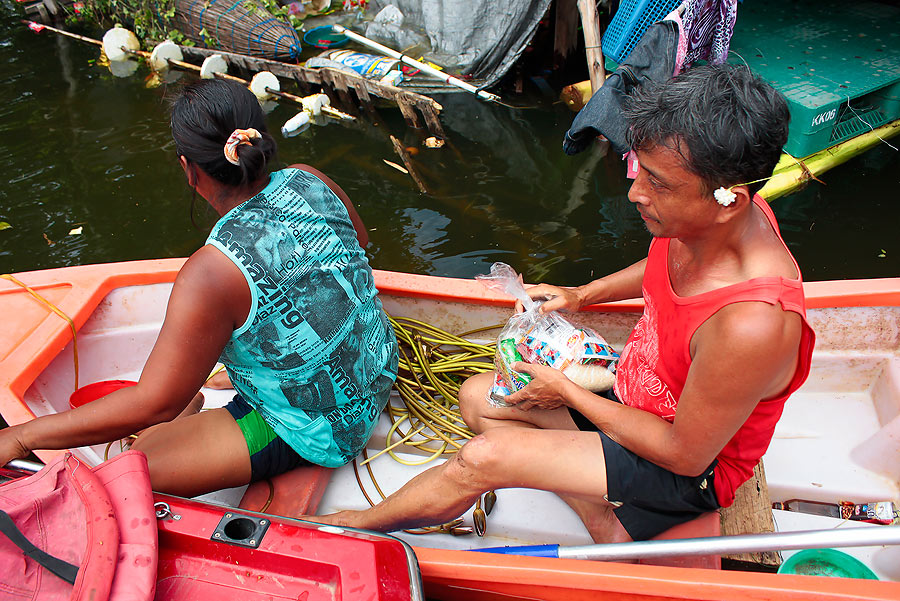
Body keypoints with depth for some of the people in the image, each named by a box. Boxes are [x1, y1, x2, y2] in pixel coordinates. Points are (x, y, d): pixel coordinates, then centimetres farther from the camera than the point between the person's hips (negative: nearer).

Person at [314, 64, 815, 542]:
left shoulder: (752, 324, -40)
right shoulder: (705, 218, -17)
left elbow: (685, 454, -25)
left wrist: (565, 390, -17)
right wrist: (582, 296, 3)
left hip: (689, 470, -8)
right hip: (643, 394, 8)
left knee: (482, 459, -18)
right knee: (478, 398, 4)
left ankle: (352, 525, 10)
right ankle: (606, 524, 1)